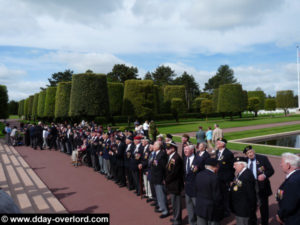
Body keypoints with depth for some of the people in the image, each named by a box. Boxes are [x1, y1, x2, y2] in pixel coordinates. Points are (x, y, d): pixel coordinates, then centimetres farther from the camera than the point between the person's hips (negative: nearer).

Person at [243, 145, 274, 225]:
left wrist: (264, 175, -28)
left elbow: (271, 170, -10)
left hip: (261, 187, -3)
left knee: (263, 207, 12)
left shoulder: (263, 158, -10)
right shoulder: (245, 160, -1)